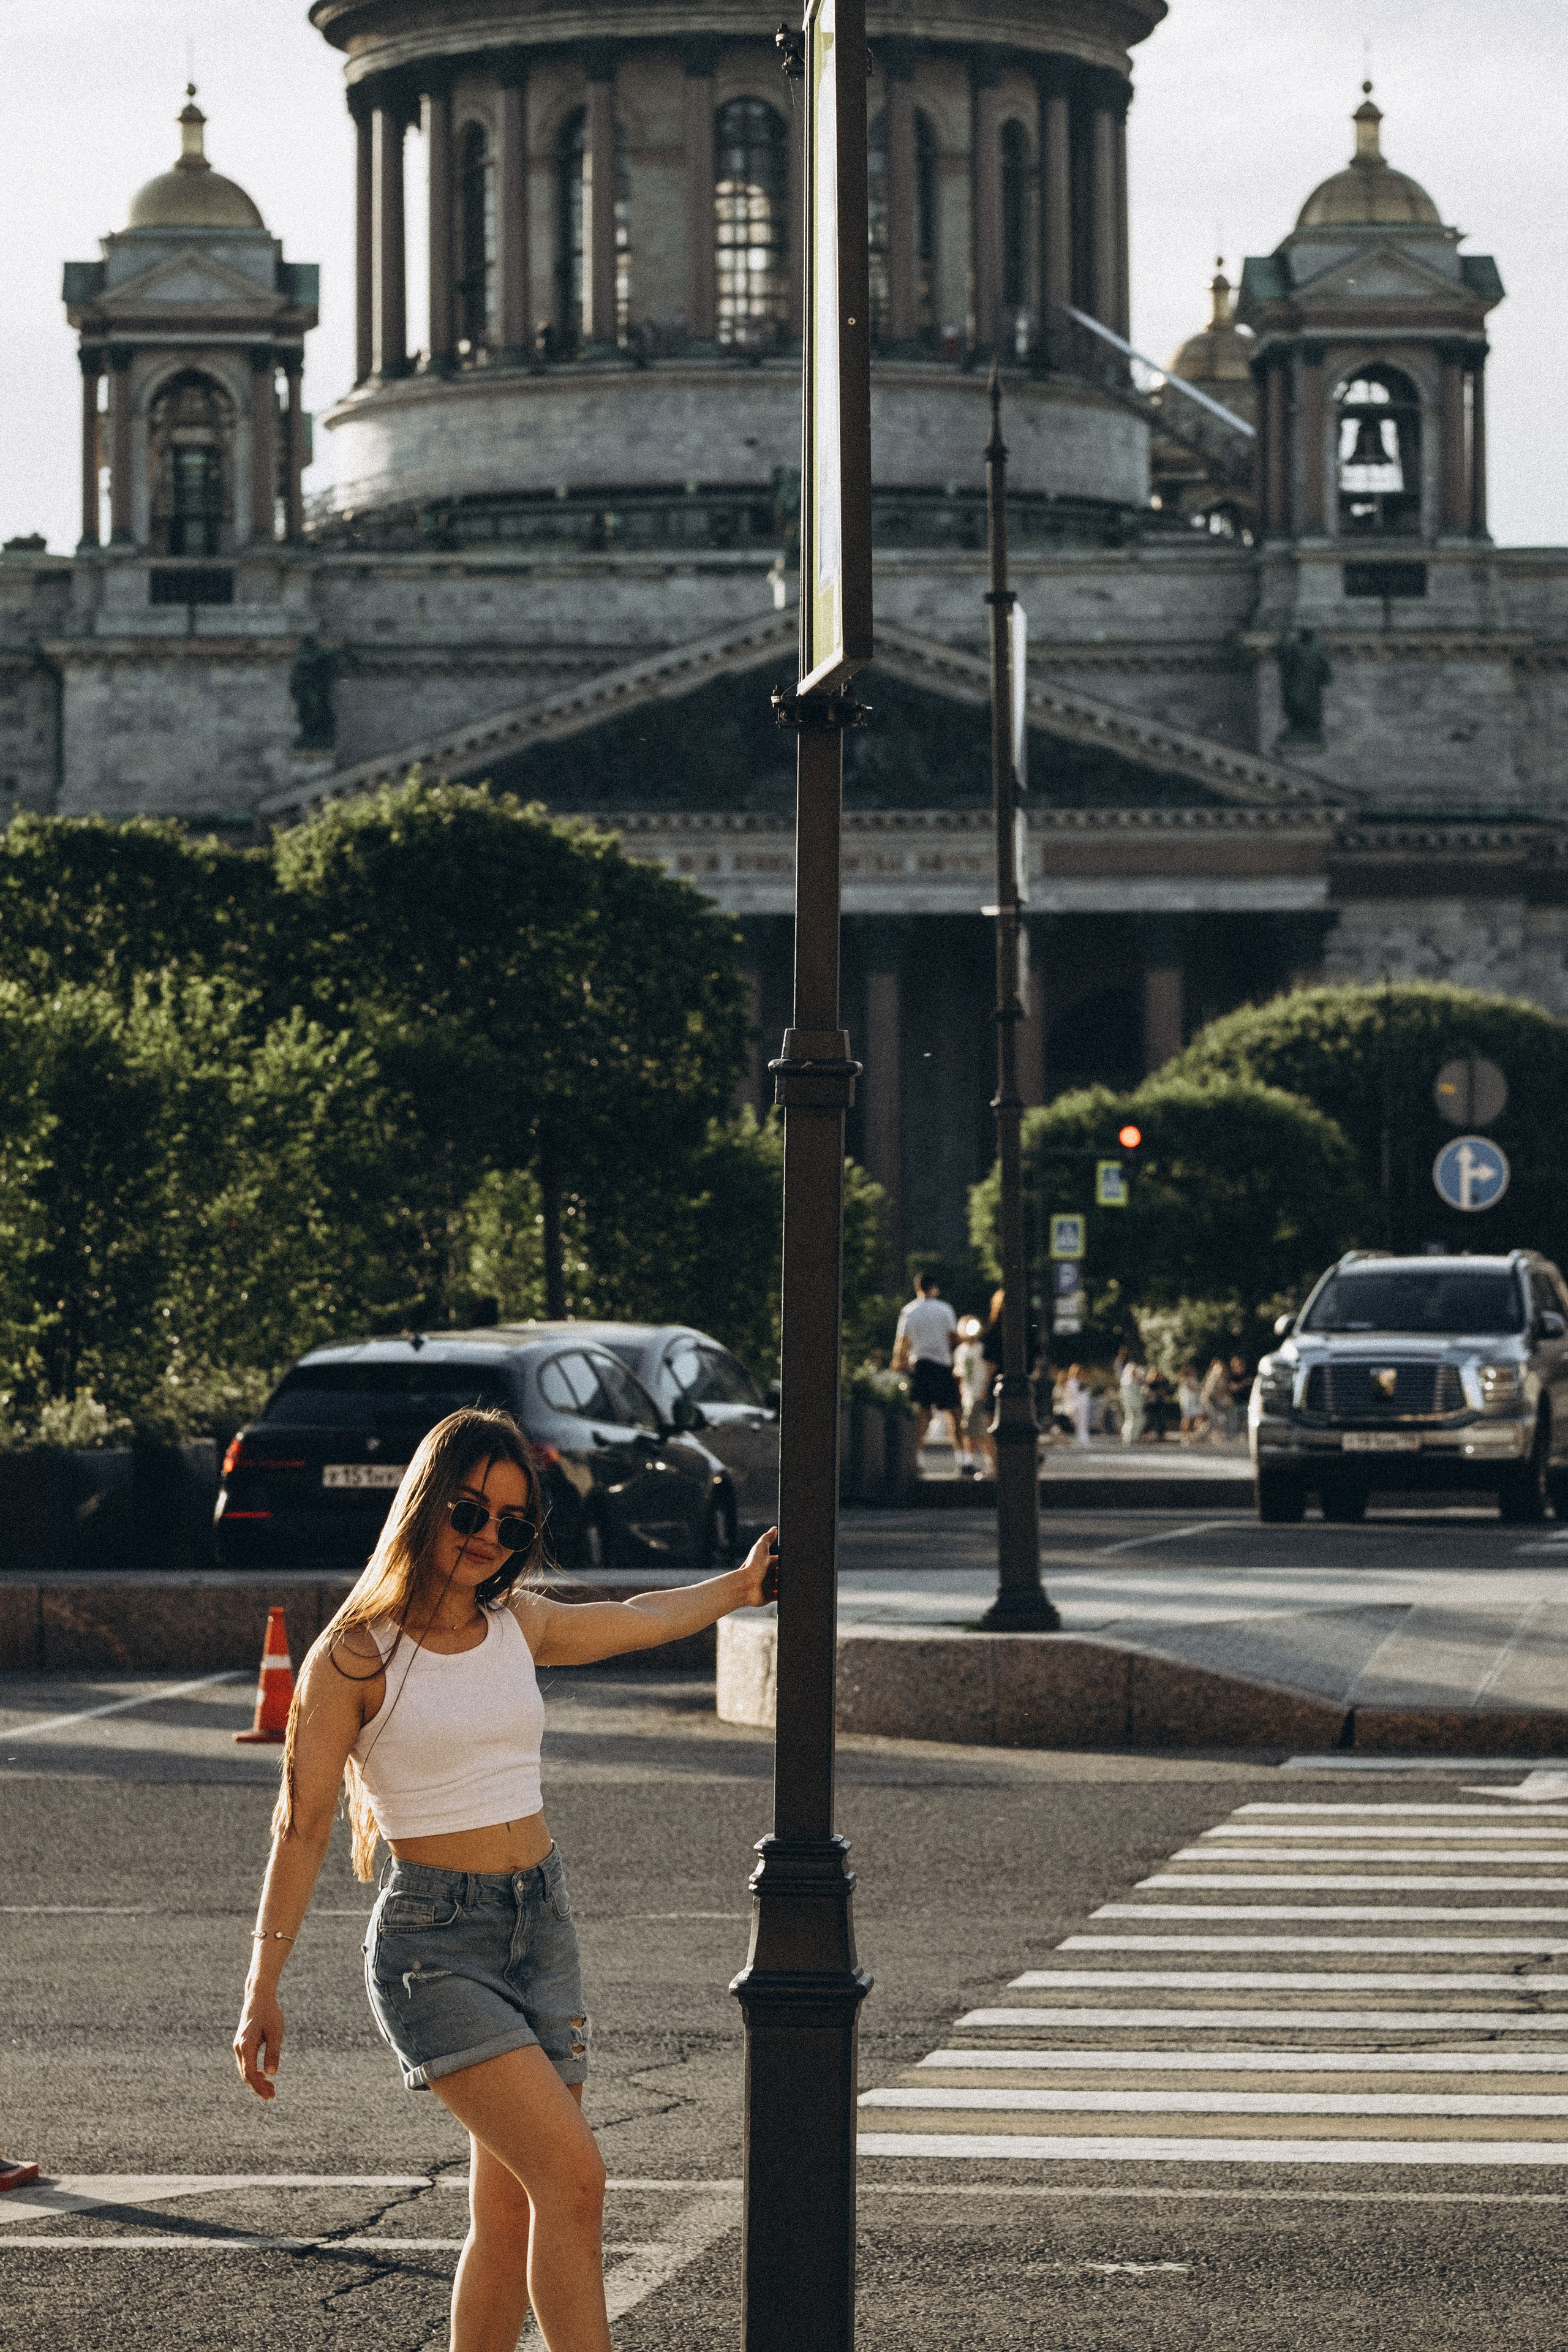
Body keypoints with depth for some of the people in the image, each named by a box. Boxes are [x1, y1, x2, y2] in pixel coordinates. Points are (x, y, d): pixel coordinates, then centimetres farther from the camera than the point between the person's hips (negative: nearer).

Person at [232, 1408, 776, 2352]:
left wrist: (740, 1586, 38)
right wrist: (263, 1989, -7)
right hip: (433, 1943, -6)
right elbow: (304, 1826, -6)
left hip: (543, 1923, 6)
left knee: (512, 2214, 4)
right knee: (572, 2174, -19)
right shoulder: (358, 1653, -8)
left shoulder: (519, 1625, 8)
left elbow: (640, 1620, 27)